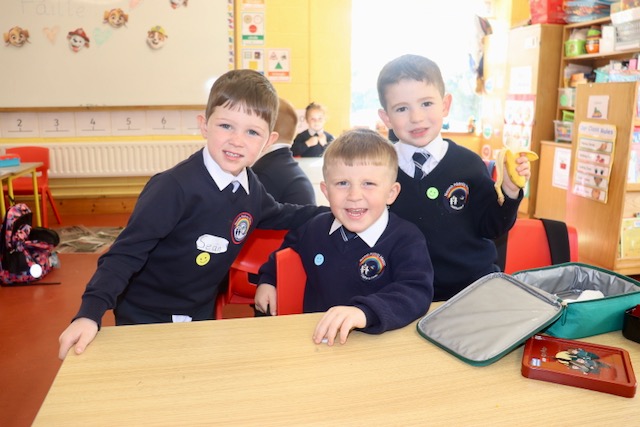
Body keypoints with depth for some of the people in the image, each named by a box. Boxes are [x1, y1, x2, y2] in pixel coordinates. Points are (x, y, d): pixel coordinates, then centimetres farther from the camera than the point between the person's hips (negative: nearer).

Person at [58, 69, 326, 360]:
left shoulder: (250, 188, -6)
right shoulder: (175, 187, -27)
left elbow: (280, 215, 14)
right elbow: (127, 253, -25)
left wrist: (332, 212, 7)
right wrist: (90, 314, -34)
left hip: (201, 316, 6)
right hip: (145, 322, -5)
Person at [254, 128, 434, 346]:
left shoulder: (407, 239, -12)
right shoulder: (313, 228, 4)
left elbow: (417, 291, -28)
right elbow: (285, 253, 27)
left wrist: (364, 311, -43)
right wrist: (268, 279, 16)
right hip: (317, 339, 3)